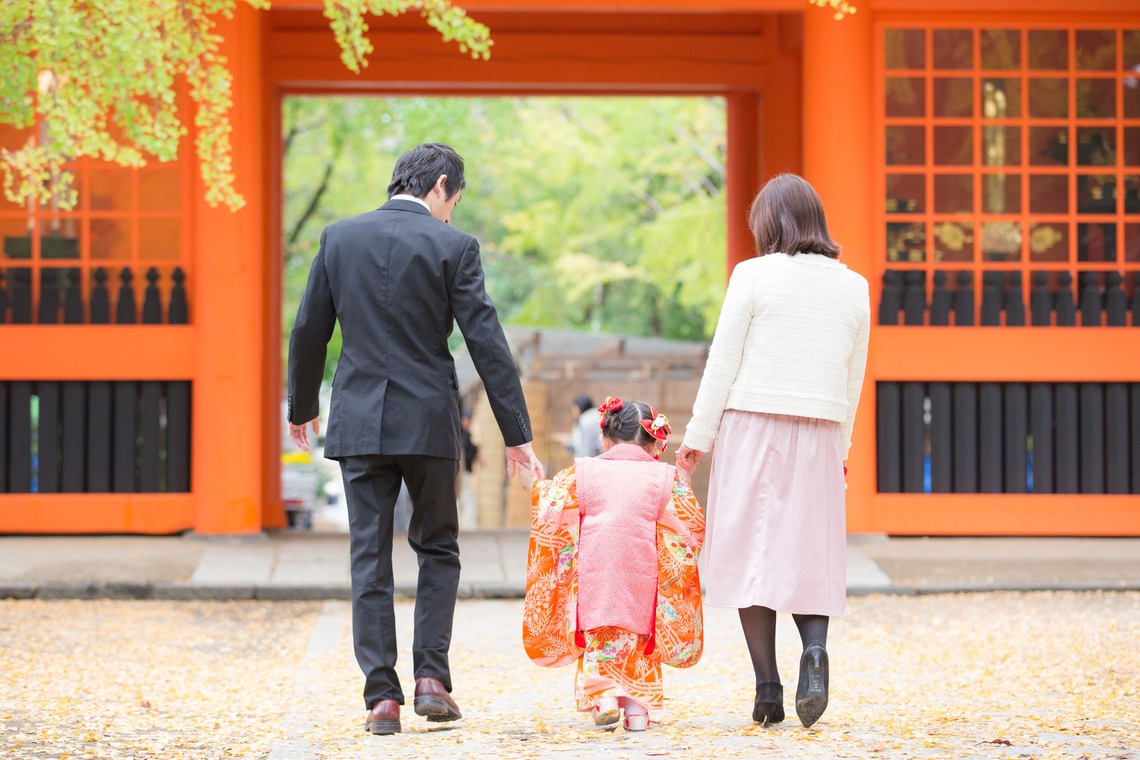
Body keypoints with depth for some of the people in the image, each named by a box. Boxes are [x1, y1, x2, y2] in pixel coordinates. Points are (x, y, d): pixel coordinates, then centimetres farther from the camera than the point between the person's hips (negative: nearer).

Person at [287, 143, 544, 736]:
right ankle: (431, 678, 5)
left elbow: (309, 331, 8)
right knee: (438, 551, 14)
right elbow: (486, 342, -7)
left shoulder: (339, 237, 3)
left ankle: (382, 697, 3)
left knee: (370, 561, 5)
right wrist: (517, 435, -3)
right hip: (428, 420, -2)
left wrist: (301, 408, 22)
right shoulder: (451, 246, -6)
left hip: (359, 421, 2)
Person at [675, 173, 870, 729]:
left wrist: (698, 435, 2)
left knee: (752, 550, 1)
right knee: (810, 551, 10)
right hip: (820, 433, 3)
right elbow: (853, 379, 13)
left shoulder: (754, 275, -4)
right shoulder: (853, 287, 8)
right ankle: (815, 647, -16)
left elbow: (723, 362, -4)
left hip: (753, 427, -3)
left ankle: (767, 688, -4)